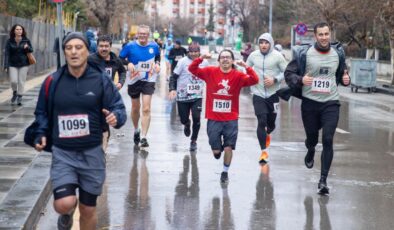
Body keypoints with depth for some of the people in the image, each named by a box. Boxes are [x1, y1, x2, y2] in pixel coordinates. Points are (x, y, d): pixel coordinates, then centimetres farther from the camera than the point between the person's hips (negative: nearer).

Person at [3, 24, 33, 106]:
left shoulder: (26, 40, -1)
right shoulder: (9, 41, -4)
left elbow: (31, 50, 8)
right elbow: (6, 54, -7)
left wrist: (27, 47, -16)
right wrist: (6, 66, -15)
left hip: (23, 65, 1)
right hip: (13, 64, -1)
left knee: (21, 82, 0)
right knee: (13, 81, -8)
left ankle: (19, 98, 12)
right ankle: (14, 93, 23)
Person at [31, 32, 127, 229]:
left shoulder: (101, 80, -6)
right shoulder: (53, 81, -3)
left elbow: (118, 108, -4)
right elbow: (42, 112, 10)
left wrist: (116, 117, -27)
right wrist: (41, 134, -7)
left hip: (92, 153, 1)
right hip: (62, 153, 0)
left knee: (88, 210, 10)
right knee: (64, 204, -19)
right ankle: (67, 213, 21)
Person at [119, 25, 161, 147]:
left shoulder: (154, 46, -2)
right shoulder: (130, 46, -9)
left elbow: (157, 56, 18)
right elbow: (120, 58, -3)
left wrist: (157, 63, -2)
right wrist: (128, 63, -21)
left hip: (149, 80, 0)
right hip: (134, 80, 0)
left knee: (146, 109, -12)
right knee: (135, 108, 16)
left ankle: (143, 137, -11)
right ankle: (136, 130, 42)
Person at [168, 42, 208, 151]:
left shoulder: (204, 62, 1)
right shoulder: (183, 61, -8)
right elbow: (174, 76, -5)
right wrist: (172, 89, -18)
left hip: (197, 96, 1)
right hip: (182, 96, -1)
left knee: (196, 118, -11)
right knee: (184, 119, 8)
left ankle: (194, 141, 8)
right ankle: (187, 125, 47)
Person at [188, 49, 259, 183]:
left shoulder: (238, 76, -3)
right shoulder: (210, 72, -1)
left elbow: (254, 80, -15)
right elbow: (192, 69, -4)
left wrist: (246, 67, -29)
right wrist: (201, 59, -19)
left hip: (231, 120, 0)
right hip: (213, 119, 0)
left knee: (228, 148, 0)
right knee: (216, 150, 2)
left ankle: (225, 172, 23)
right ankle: (218, 150, 39)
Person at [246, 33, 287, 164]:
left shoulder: (277, 56, -7)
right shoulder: (253, 55, 0)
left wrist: (275, 80, -17)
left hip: (272, 94, 0)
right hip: (258, 94, 0)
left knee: (271, 122, 11)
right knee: (261, 122, -12)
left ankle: (267, 134, 48)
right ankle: (264, 151, -7)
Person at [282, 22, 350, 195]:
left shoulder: (338, 53, 4)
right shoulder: (304, 53, -6)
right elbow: (288, 73, -3)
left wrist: (345, 79, -3)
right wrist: (300, 80, -22)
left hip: (331, 103, 1)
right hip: (310, 102, -1)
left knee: (328, 140, -10)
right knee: (312, 137, 14)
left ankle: (323, 180, -6)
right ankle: (310, 152, 53)